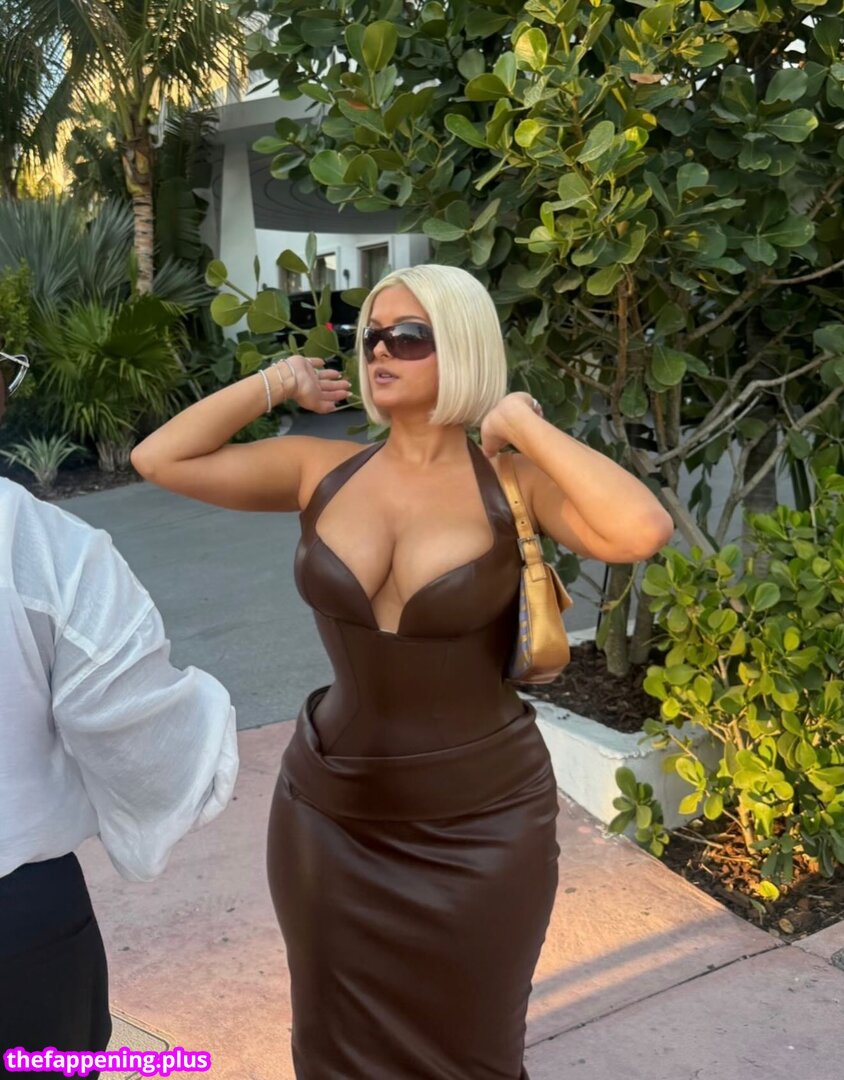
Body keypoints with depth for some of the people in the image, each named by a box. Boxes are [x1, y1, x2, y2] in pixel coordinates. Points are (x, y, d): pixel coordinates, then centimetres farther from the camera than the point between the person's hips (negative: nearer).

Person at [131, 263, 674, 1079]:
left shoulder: (513, 483, -13)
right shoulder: (321, 472, -4)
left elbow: (643, 531, -31)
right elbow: (159, 459, -5)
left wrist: (524, 424, -22)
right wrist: (274, 384, -3)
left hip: (479, 824, -3)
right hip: (330, 815, 3)